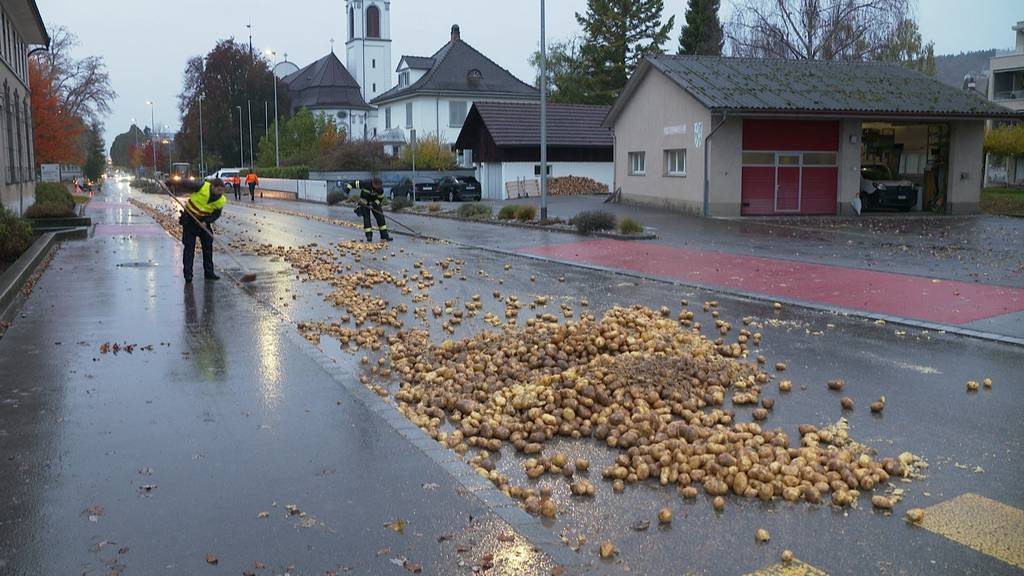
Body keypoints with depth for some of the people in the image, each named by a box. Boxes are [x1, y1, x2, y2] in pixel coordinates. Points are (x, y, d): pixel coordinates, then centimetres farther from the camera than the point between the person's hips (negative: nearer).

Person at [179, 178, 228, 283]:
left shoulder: (221, 200, -11)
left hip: (204, 221, 4)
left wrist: (206, 222, -20)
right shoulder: (202, 187, -22)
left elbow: (216, 215, -4)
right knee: (189, 247, -5)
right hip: (190, 219, -4)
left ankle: (209, 272, 18)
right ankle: (188, 274, -3)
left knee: (208, 246, 7)